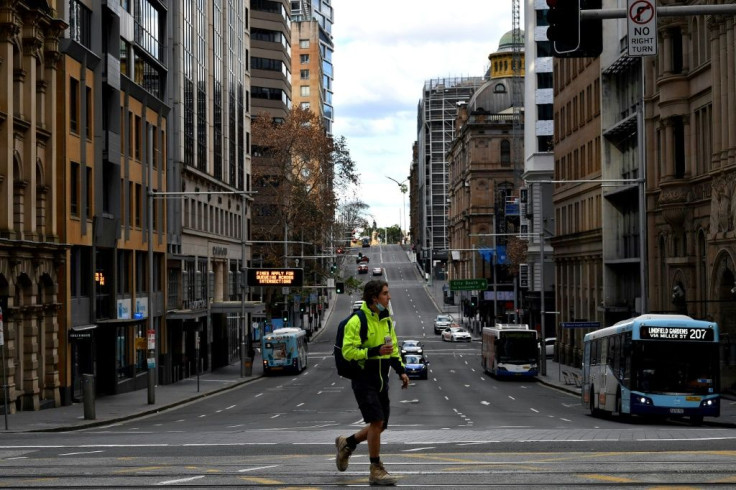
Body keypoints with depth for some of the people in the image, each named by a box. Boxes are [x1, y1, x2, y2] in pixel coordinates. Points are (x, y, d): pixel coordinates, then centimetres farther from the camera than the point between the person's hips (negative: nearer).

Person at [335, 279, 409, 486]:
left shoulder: (386, 319, 11)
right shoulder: (357, 321, -14)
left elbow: (393, 347, 22)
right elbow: (348, 351, -18)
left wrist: (401, 370, 11)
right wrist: (375, 351, -26)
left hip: (381, 380, 8)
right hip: (363, 379, -8)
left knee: (380, 425, 10)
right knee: (376, 422, -12)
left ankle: (347, 443, 34)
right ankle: (376, 471, -2)